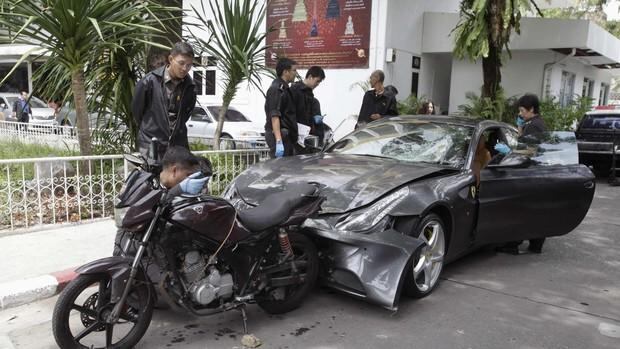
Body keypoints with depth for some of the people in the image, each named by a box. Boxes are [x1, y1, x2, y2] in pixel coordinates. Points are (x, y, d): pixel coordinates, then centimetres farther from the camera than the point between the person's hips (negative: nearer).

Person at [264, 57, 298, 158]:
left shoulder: (284, 88, 20)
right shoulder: (276, 89, -12)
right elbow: (274, 116, -21)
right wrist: (279, 141, -28)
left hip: (286, 135, 10)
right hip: (279, 135, -10)